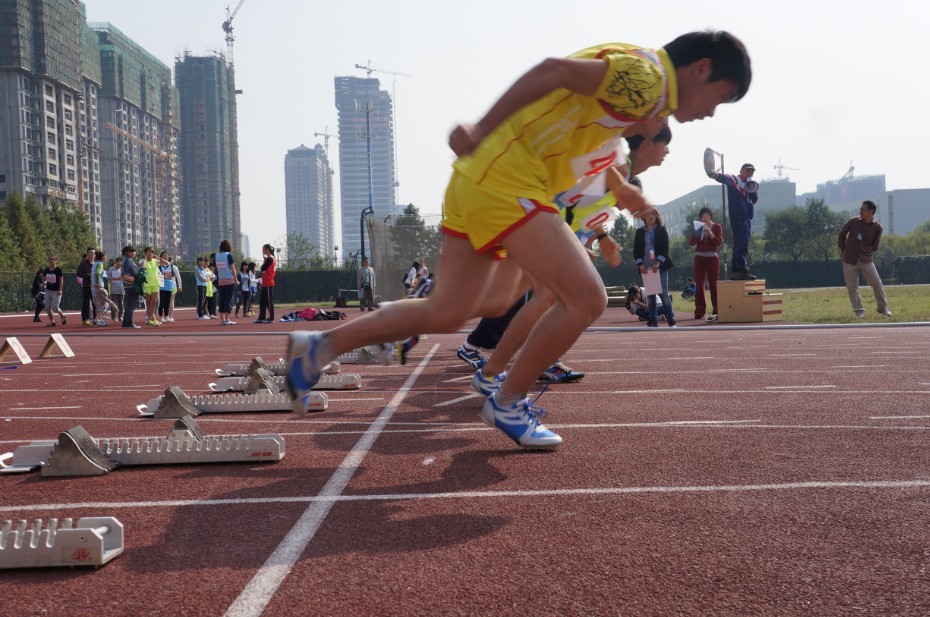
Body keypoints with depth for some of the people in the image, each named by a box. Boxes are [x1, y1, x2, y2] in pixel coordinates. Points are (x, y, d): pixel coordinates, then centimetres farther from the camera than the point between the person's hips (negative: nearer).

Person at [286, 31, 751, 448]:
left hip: (480, 178, 10)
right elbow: (557, 70, -20)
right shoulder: (649, 77, -12)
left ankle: (318, 347, 18)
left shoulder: (633, 78, 19)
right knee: (587, 298, -9)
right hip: (504, 182, -10)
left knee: (446, 313, 13)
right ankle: (507, 404, 7)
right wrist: (482, 131, -17)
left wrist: (619, 186, 21)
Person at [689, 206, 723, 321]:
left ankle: (716, 311, -4)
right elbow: (691, 242, 4)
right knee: (699, 284, -2)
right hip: (699, 258, 3)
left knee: (713, 284, -5)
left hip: (712, 257, -3)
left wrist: (709, 232, -18)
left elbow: (719, 242, -7)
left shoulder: (716, 227, 5)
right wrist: (696, 233, -12)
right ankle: (699, 311, -2)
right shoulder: (698, 227, 13)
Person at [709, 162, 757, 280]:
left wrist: (753, 190, -8)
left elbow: (755, 199, 11)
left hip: (747, 217, 8)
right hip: (737, 216, -8)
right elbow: (724, 178, -22)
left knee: (741, 245, 9)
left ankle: (736, 271, 13)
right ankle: (740, 270, -20)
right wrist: (716, 175, -44)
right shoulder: (733, 180, -1)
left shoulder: (749, 185, 21)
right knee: (742, 244, -16)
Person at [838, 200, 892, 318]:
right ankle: (858, 310, 12)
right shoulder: (853, 221, 0)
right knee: (852, 287, 1)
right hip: (849, 261, 1)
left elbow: (874, 246, 8)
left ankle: (883, 308, 14)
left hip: (866, 260, 0)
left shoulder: (877, 227, -2)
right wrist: (843, 250, 6)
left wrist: (865, 253, 1)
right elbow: (841, 236, 11)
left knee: (877, 284, -2)